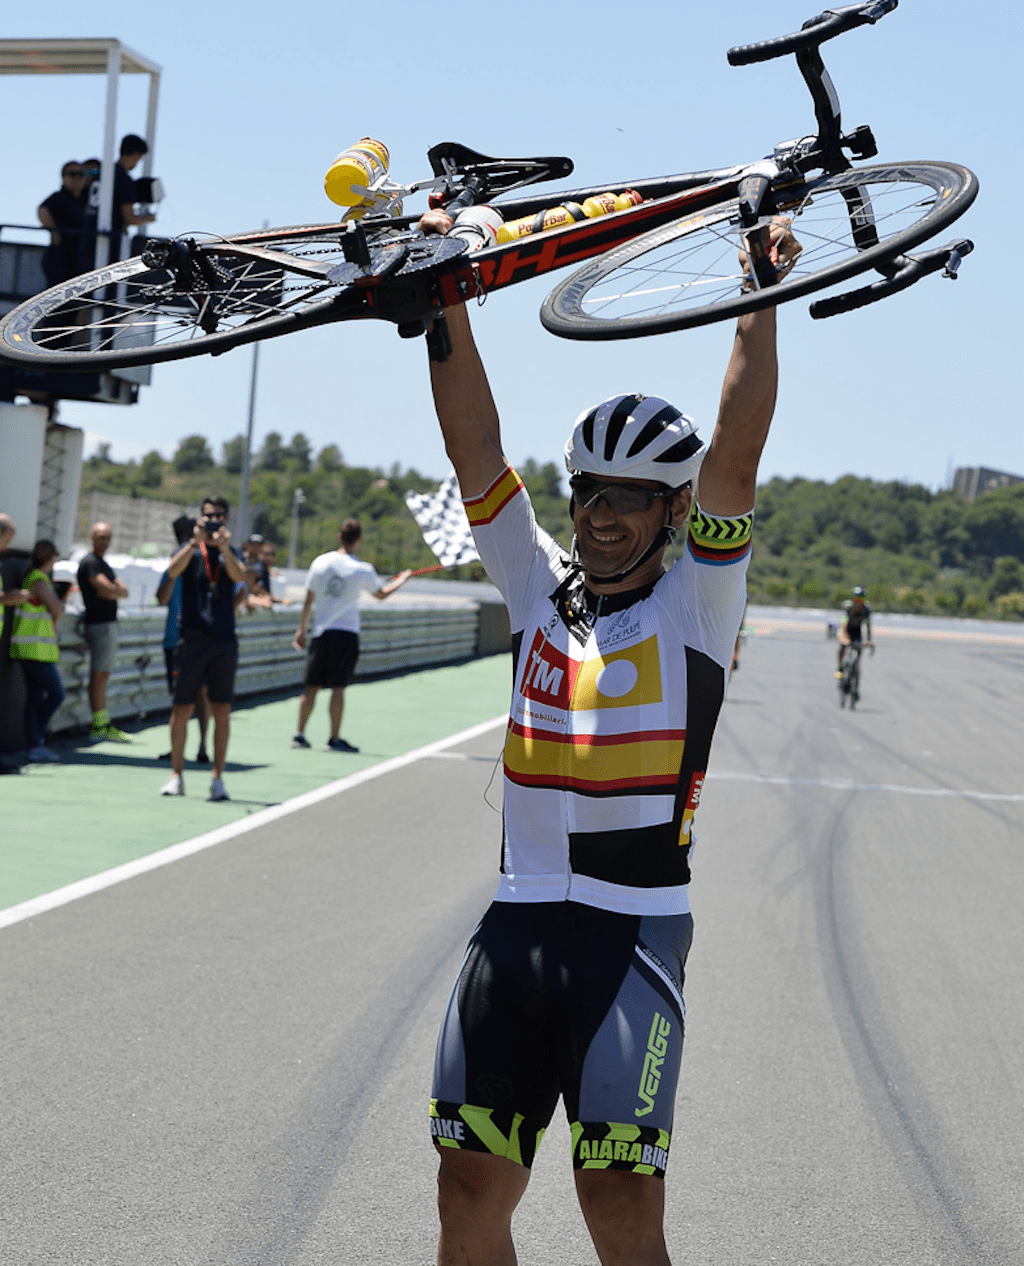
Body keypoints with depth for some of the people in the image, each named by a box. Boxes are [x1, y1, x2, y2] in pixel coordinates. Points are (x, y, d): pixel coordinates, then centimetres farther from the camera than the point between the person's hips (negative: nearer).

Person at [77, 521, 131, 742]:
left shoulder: (103, 564, 22)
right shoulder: (90, 563, -10)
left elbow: (124, 590, 13)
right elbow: (107, 588, -21)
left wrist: (113, 591, -7)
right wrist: (117, 590, -1)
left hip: (108, 623, 10)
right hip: (100, 624, -10)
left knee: (102, 675, 9)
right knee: (99, 675, -10)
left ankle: (101, 725, 11)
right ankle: (100, 726, -10)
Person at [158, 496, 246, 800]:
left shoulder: (230, 552, 12)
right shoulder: (190, 549, 9)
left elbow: (240, 576, -9)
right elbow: (172, 571, -12)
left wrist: (223, 547, -22)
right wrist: (196, 541, -21)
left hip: (224, 640, 1)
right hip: (192, 638, -1)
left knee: (221, 711, -1)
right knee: (183, 708, 0)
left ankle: (217, 778, 3)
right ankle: (176, 776, 9)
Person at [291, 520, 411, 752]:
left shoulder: (320, 562, 0)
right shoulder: (363, 570, -6)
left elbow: (308, 601, 4)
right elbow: (381, 594, 12)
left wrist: (301, 630, 14)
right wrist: (402, 580, 31)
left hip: (320, 631, 3)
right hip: (346, 633, -3)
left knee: (311, 686, 8)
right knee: (338, 687, -3)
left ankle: (299, 734, 8)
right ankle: (335, 739, -3)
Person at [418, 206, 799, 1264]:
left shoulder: (694, 603, 2)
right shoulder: (541, 588, 12)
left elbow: (734, 456, -11)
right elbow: (473, 444, 6)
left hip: (631, 931, -4)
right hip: (514, 925, 4)